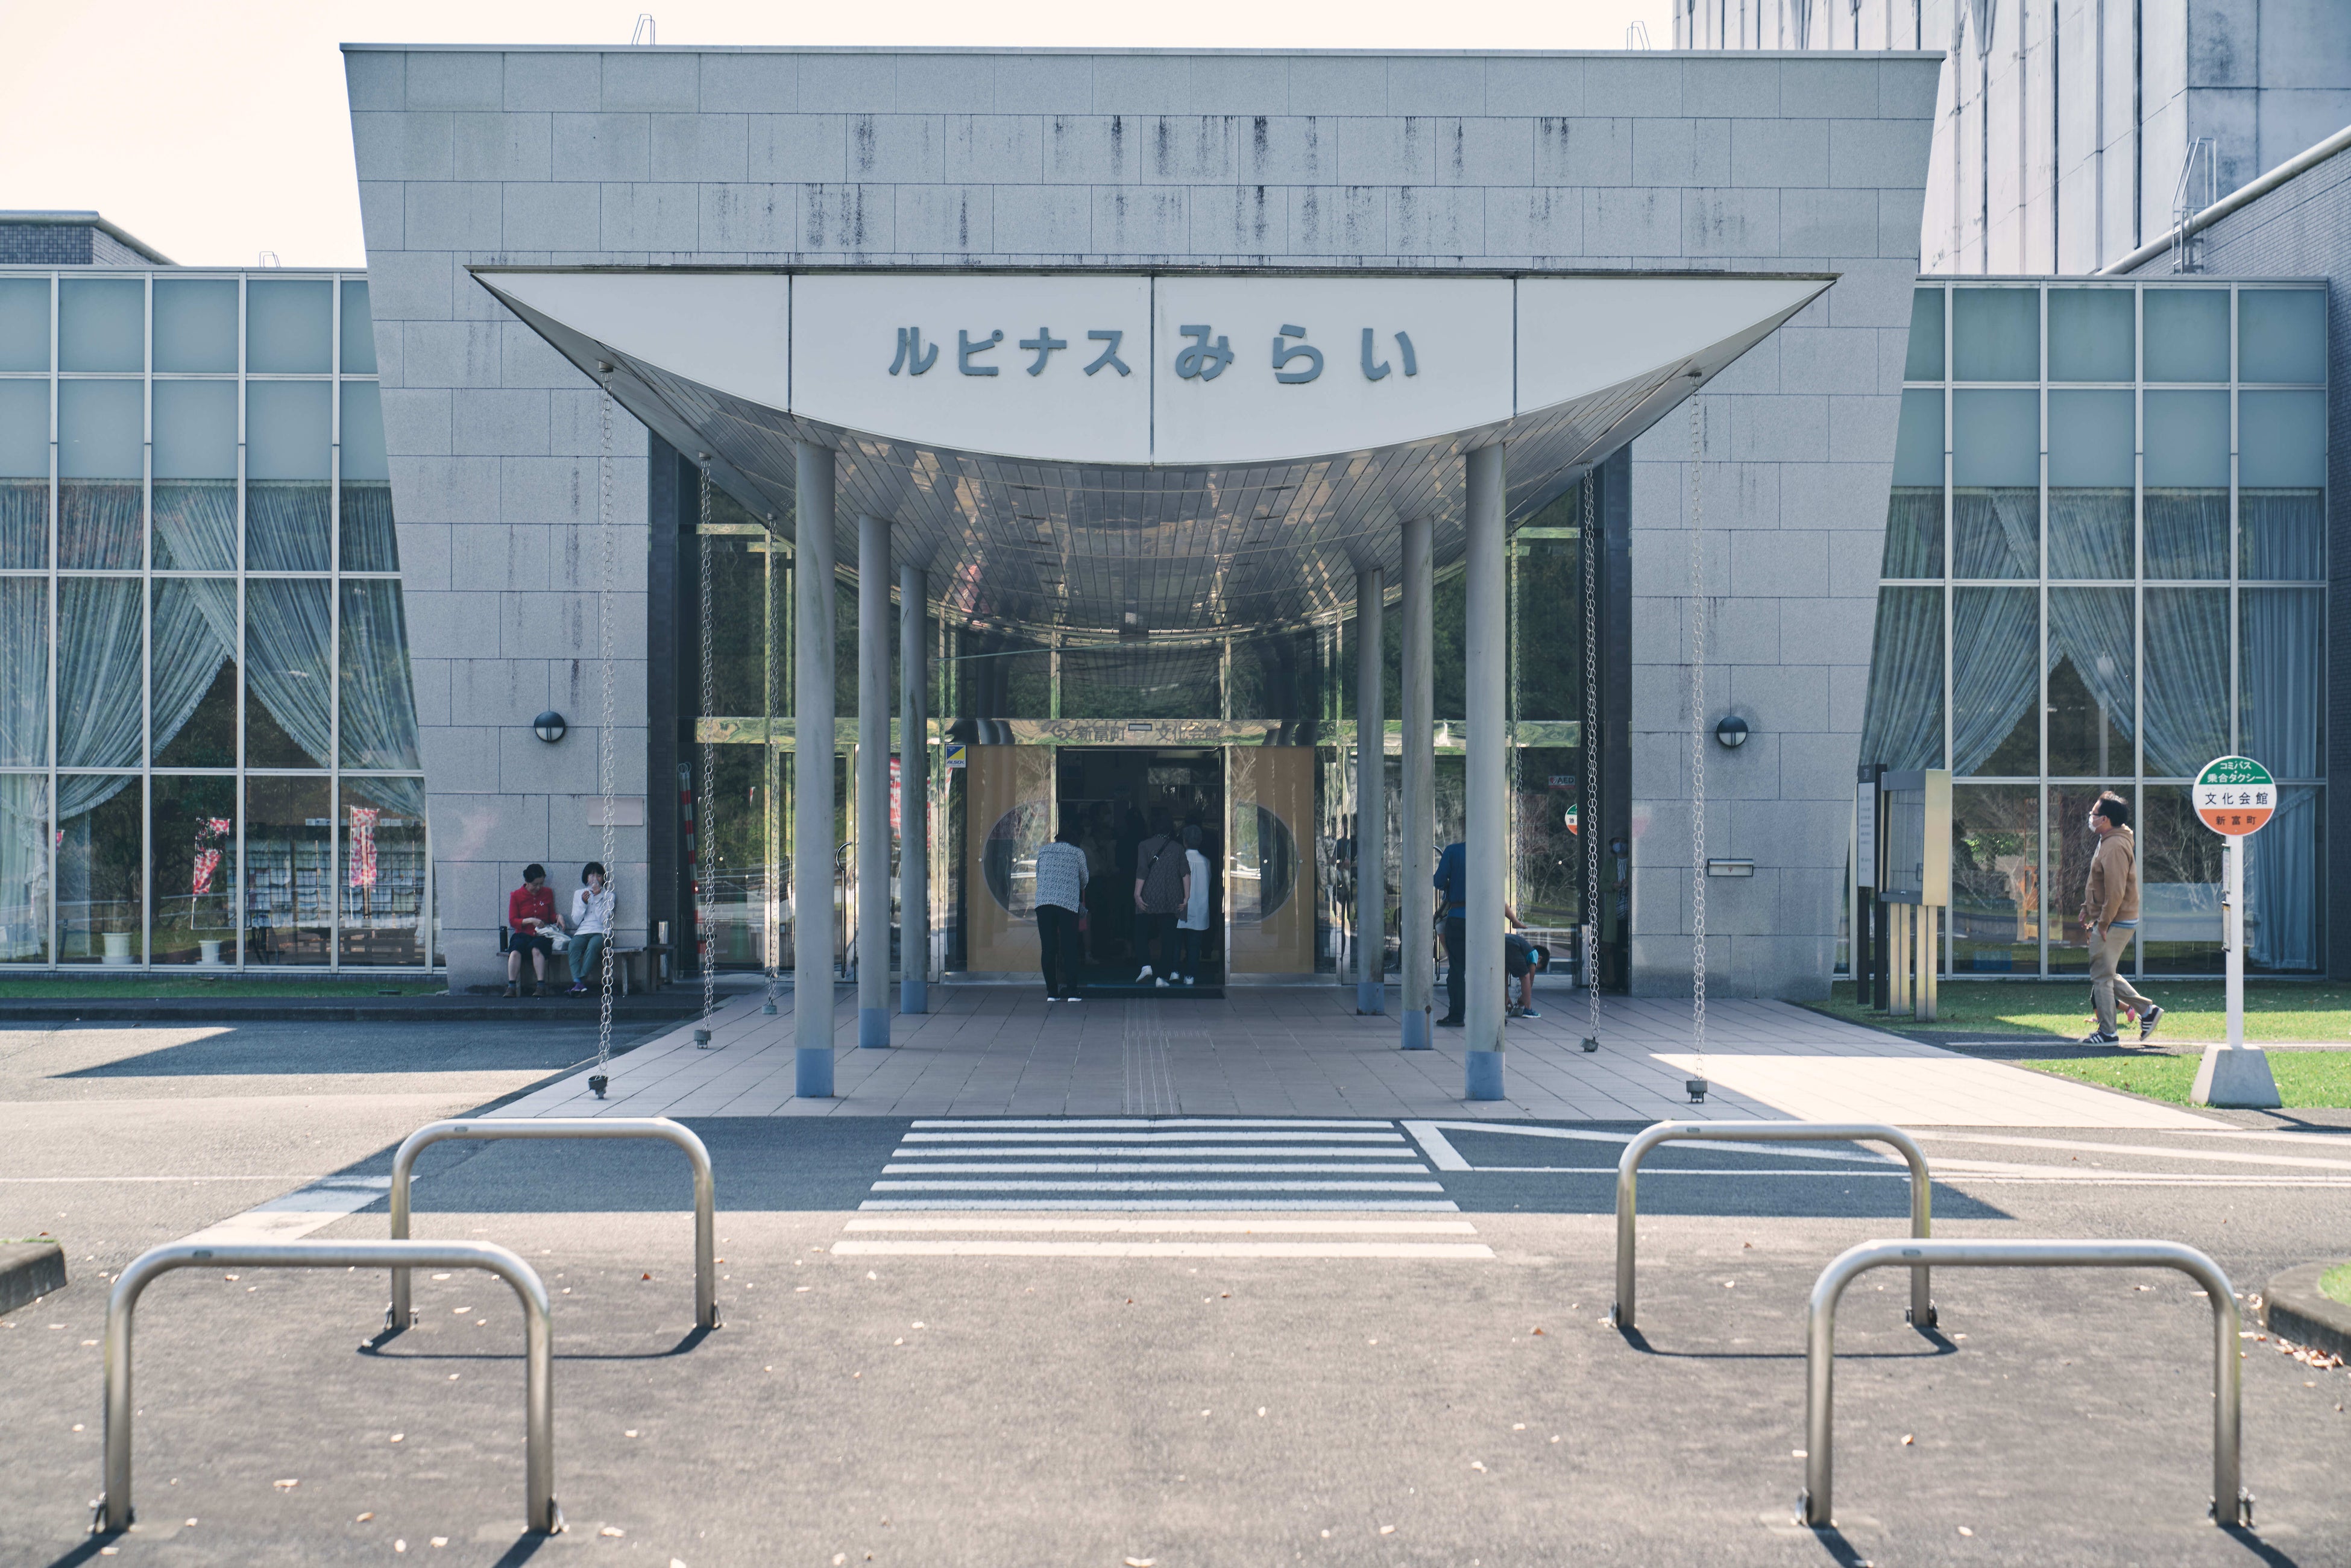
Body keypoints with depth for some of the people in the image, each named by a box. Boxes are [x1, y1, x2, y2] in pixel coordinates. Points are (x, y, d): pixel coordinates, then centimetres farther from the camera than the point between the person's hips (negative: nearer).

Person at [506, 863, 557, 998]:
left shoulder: (547, 893, 12)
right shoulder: (516, 895, 6)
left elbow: (551, 915, 24)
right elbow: (512, 921, 2)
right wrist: (530, 921, -12)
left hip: (542, 935, 0)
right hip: (523, 934, 0)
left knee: (537, 949, -36)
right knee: (515, 951, -35)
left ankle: (541, 986, -39)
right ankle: (511, 987, -35)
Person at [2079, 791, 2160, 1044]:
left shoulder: (2115, 846, -20)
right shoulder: (2110, 842, 14)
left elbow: (2115, 892, -25)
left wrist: (2103, 924, -21)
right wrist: (2091, 917, 19)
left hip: (2114, 924, -10)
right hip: (2108, 921, 10)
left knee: (2102, 977, -3)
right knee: (2107, 974, 18)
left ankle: (2107, 1033, 3)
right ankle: (2147, 1010, 20)